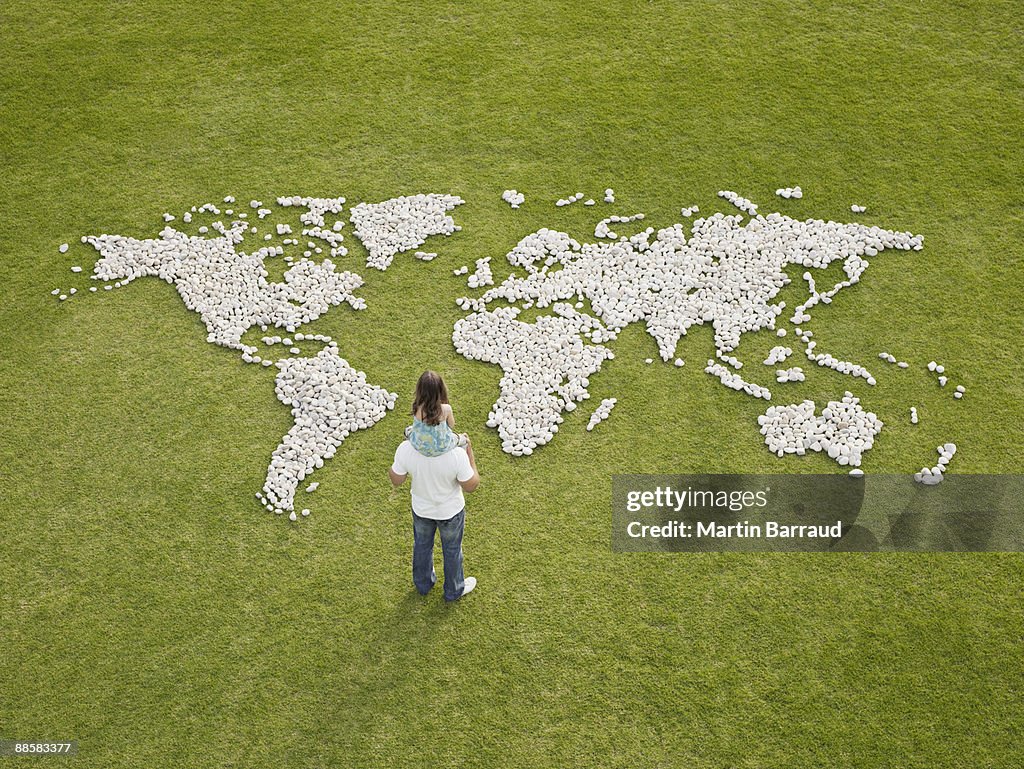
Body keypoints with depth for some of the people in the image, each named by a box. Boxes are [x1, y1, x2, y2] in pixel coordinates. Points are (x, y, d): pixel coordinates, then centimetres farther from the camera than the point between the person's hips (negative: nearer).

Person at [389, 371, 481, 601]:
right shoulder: (457, 454, -39)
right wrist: (470, 453, -14)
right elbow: (471, 486, -21)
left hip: (421, 510, 2)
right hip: (451, 512, -2)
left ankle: (423, 584, 59)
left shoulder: (406, 450, -33)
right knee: (452, 550, 27)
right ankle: (454, 590, 53)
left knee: (422, 546, 32)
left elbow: (396, 480, -12)